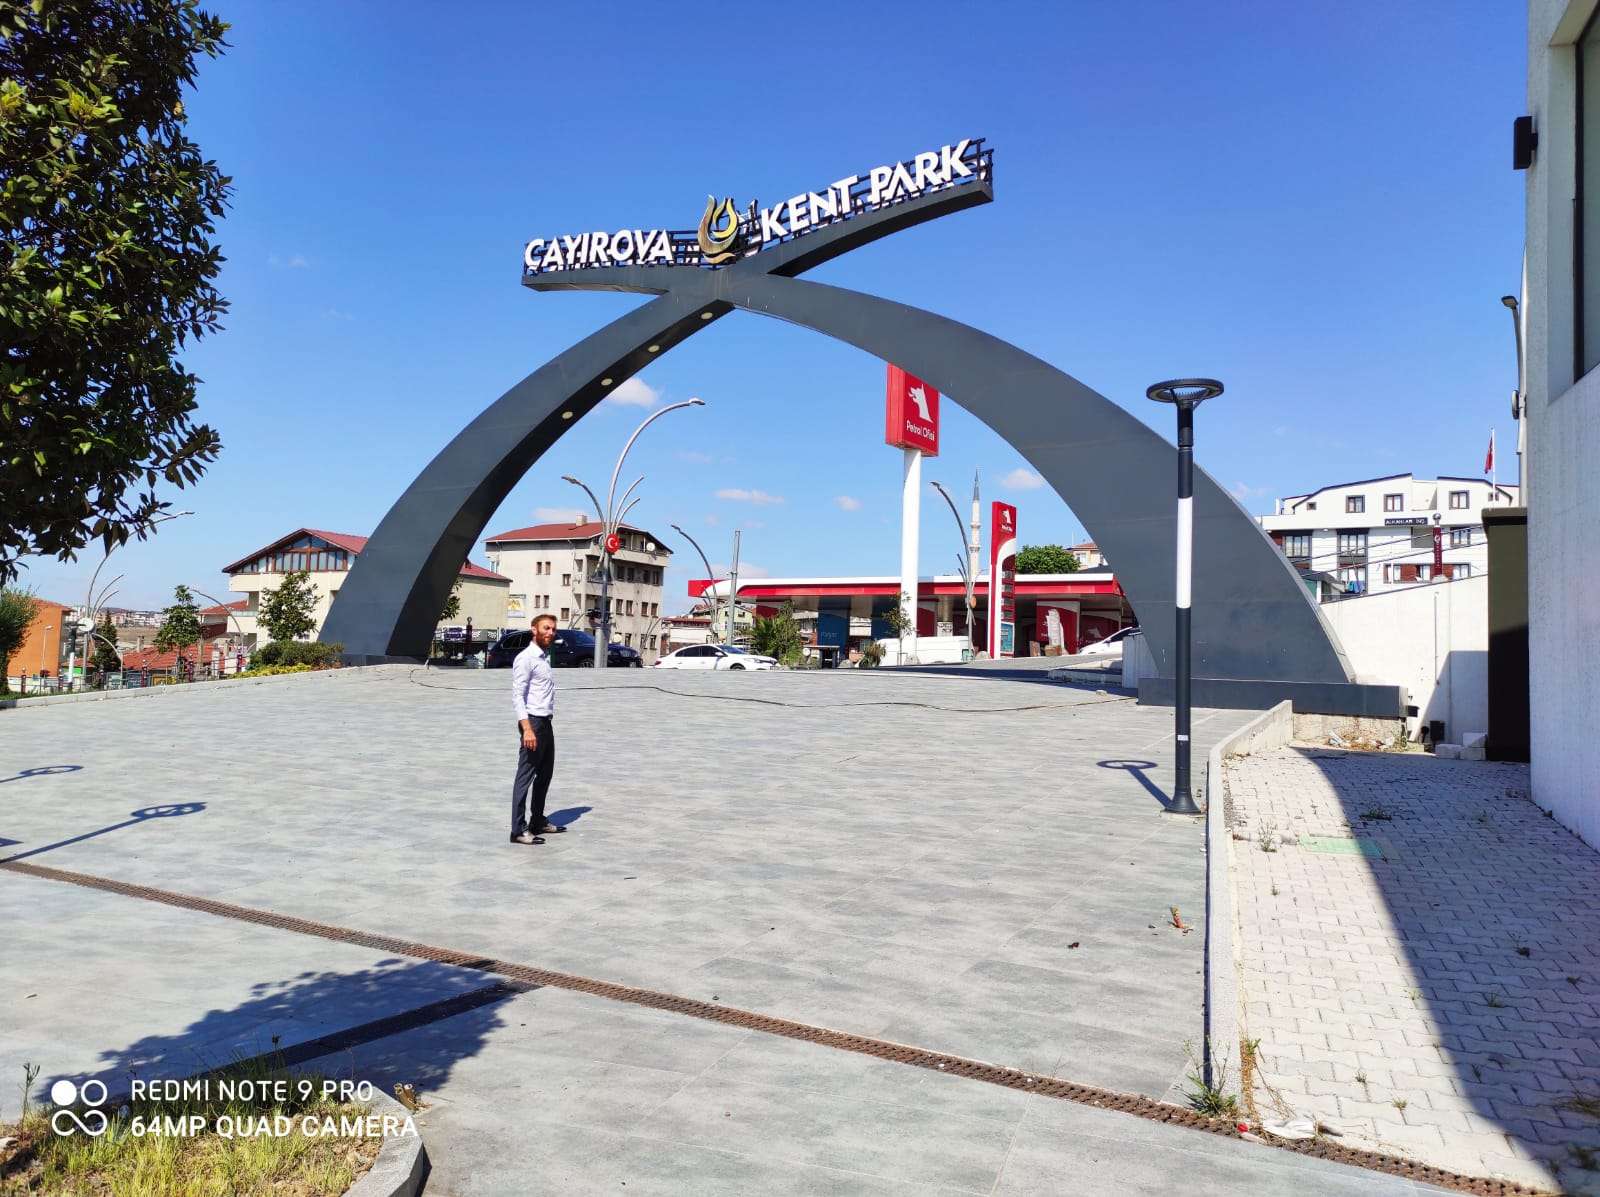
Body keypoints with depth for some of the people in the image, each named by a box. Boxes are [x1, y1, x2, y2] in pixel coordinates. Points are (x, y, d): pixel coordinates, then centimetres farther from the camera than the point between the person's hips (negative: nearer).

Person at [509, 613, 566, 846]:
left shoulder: (545, 657, 15)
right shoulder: (525, 659, -12)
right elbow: (517, 696, -19)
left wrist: (546, 723, 17)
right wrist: (527, 729, -26)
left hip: (547, 723, 9)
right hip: (533, 722, -9)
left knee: (545, 774, 17)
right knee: (525, 777, -6)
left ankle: (538, 821, 28)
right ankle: (518, 830, -2)